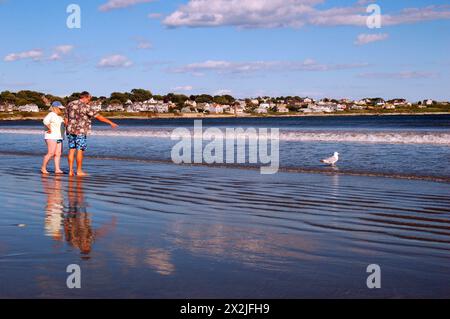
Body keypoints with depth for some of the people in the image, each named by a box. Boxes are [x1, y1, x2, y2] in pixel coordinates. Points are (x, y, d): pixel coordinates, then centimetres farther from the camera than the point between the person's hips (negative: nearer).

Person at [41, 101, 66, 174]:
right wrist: (49, 129, -20)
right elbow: (45, 121, -29)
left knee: (58, 153, 2)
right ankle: (43, 168, -4)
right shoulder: (51, 114, -11)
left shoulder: (59, 116, 19)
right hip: (52, 137, -9)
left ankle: (57, 169, 1)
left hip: (59, 137, 9)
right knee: (51, 153, -13)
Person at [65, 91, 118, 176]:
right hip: (80, 131, -6)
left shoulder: (70, 104, 8)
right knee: (80, 151, -1)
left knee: (72, 150, 7)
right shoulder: (86, 107, -11)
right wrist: (110, 123, -7)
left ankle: (71, 170, 5)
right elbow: (98, 116, -12)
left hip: (71, 130, 6)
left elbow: (66, 118, 11)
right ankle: (79, 171, 3)